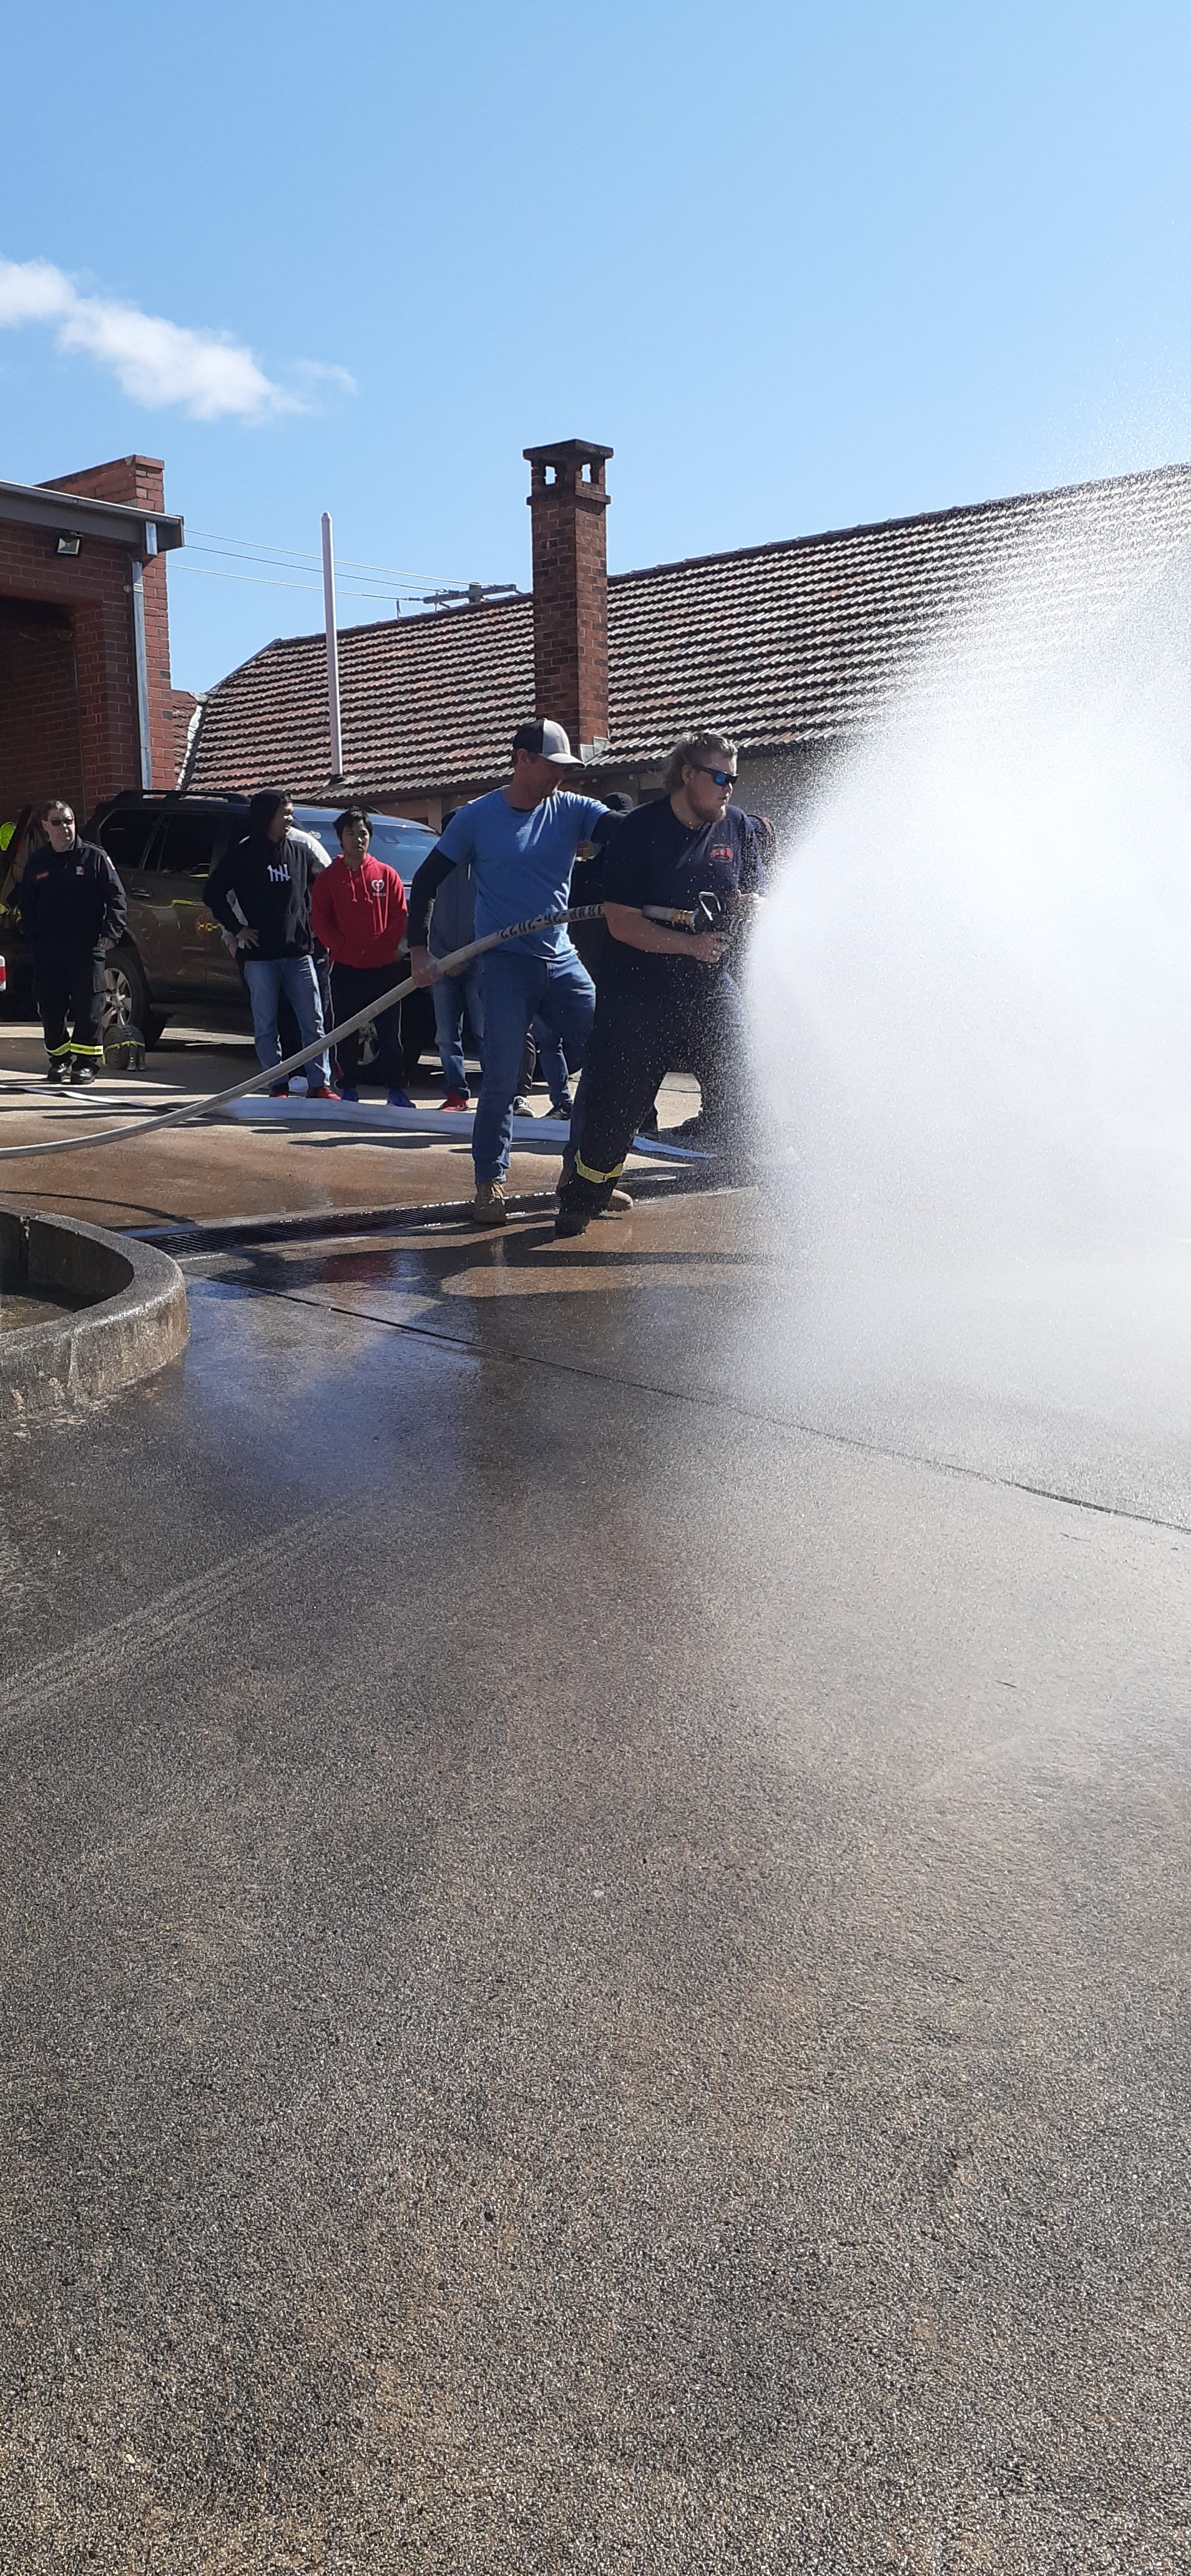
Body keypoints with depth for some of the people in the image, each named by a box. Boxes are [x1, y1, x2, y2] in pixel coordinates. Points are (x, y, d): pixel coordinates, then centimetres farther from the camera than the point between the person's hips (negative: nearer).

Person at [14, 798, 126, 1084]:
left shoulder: (95, 857, 2)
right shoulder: (37, 863, 13)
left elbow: (116, 897, 1)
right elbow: (25, 904, 19)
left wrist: (111, 931, -11)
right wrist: (31, 936, 7)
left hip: (86, 949, -3)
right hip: (47, 951, 3)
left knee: (88, 1008, -5)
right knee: (51, 1010, 5)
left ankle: (86, 1062, 3)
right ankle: (59, 1060, 18)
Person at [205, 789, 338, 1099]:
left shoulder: (301, 851, 12)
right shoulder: (242, 854, 1)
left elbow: (312, 892, 24)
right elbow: (213, 892, 3)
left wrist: (306, 925, 11)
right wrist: (236, 928, -3)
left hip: (298, 951, 3)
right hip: (260, 954, -3)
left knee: (313, 1021, -1)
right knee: (266, 1026, 1)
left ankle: (319, 1084, 3)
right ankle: (277, 1087, 7)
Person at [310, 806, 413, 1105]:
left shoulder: (386, 874, 7)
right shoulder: (328, 878, 6)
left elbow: (400, 917, 5)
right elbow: (319, 921, 3)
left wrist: (385, 946, -8)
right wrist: (344, 948, -8)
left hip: (384, 967, 0)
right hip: (345, 968, 0)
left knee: (389, 1032, 1)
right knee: (345, 1033, 5)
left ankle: (396, 1089, 6)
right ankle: (349, 1088, 15)